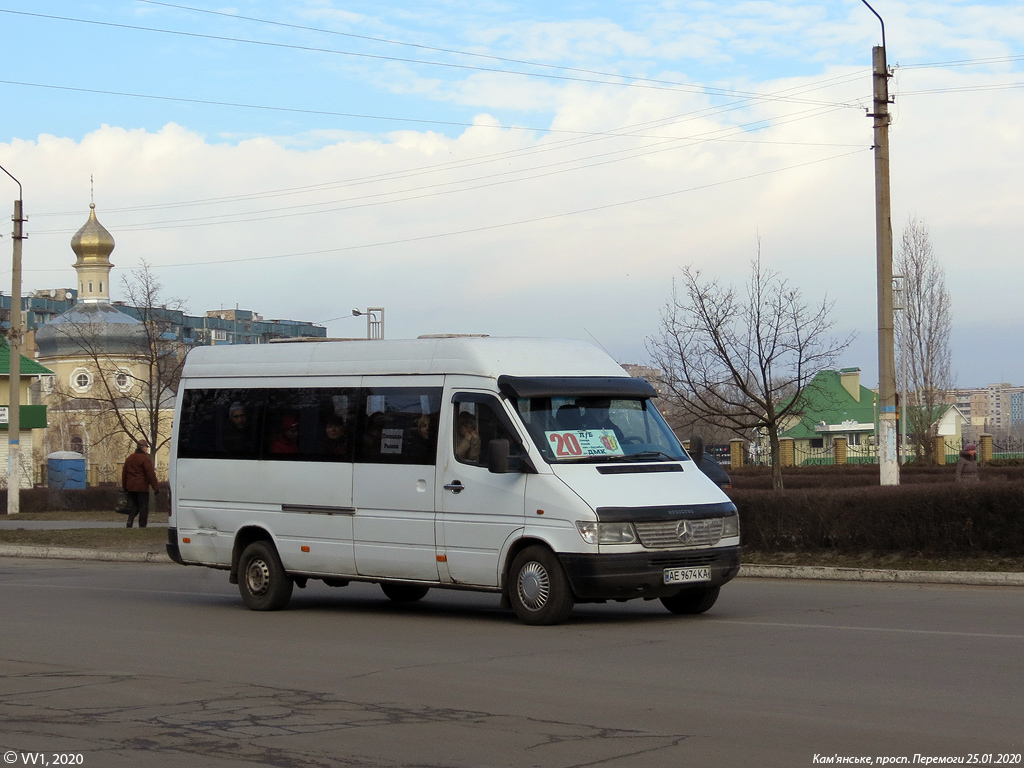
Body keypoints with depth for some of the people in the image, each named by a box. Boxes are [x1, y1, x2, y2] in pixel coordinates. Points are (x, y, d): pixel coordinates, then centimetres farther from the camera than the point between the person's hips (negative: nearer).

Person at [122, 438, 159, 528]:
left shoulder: (129, 459, 14)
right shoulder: (145, 459, -10)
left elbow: (124, 473, 18)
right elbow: (150, 474, -12)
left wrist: (124, 487, 23)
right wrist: (156, 487, -9)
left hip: (130, 487, 6)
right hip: (142, 487, -6)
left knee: (134, 506, 15)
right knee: (144, 507, -1)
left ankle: (129, 521, -3)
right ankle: (142, 526, -3)